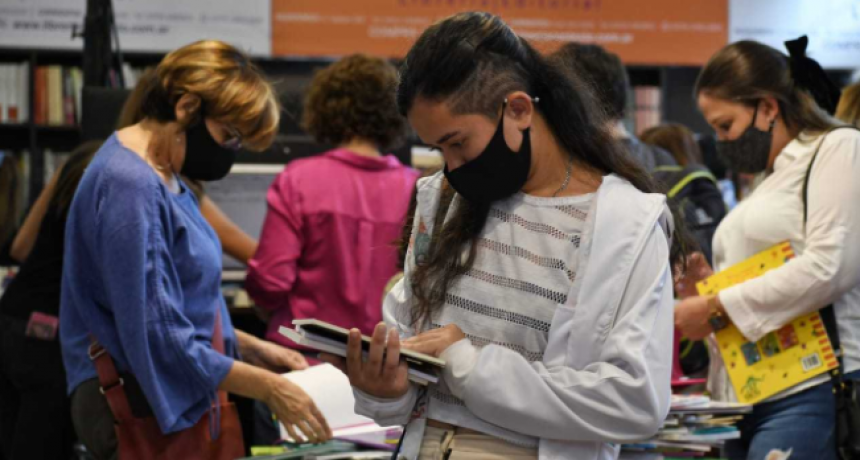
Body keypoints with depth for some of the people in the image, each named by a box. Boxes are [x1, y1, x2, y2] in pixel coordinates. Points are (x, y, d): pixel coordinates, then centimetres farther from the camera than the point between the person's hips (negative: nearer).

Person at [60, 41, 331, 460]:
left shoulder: (160, 174, 11)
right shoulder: (131, 189, -20)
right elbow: (157, 335, -23)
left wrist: (247, 346, 14)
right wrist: (268, 387, -20)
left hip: (184, 405, 10)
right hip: (152, 408, -10)